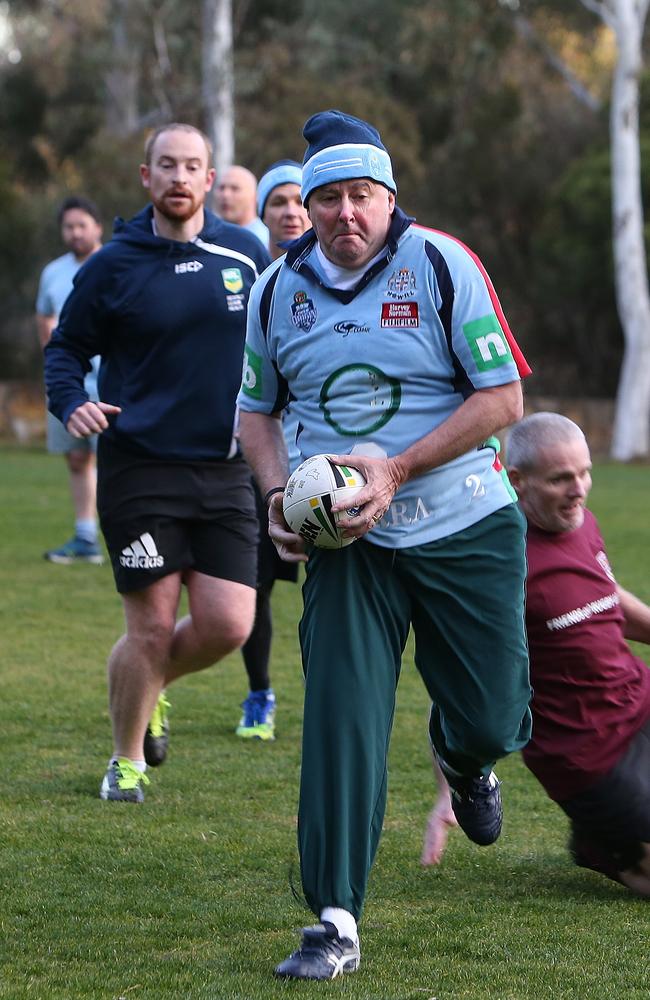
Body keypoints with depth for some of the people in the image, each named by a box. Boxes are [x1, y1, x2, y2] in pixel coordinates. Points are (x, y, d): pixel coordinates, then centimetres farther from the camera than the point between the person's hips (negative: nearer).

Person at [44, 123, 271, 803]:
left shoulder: (246, 255, 5)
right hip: (138, 469, -3)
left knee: (227, 626, -5)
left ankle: (151, 686, 27)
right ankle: (126, 760, 20)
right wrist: (71, 403, -11)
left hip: (225, 471, 3)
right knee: (152, 629, -3)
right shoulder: (113, 266, -1)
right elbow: (65, 347, 6)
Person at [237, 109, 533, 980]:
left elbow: (503, 397, -9)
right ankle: (336, 922, -7)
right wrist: (278, 494, -4)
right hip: (347, 540, 2)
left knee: (492, 722, 3)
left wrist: (398, 468, -18)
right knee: (340, 716, -11)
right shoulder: (279, 289, 2)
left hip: (464, 527, -1)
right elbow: (257, 409, 16)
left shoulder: (440, 265, -9)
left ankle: (463, 758, 44)